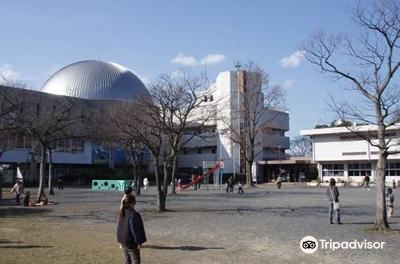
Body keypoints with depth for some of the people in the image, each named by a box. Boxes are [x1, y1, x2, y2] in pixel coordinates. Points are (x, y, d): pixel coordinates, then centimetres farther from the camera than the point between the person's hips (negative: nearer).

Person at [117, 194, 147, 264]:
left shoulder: (122, 213, 1)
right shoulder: (133, 214, -24)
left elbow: (119, 227, 10)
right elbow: (135, 229, -23)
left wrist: (120, 240, 20)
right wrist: (139, 242, -15)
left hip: (122, 240, 8)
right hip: (131, 241, -8)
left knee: (127, 258, 18)